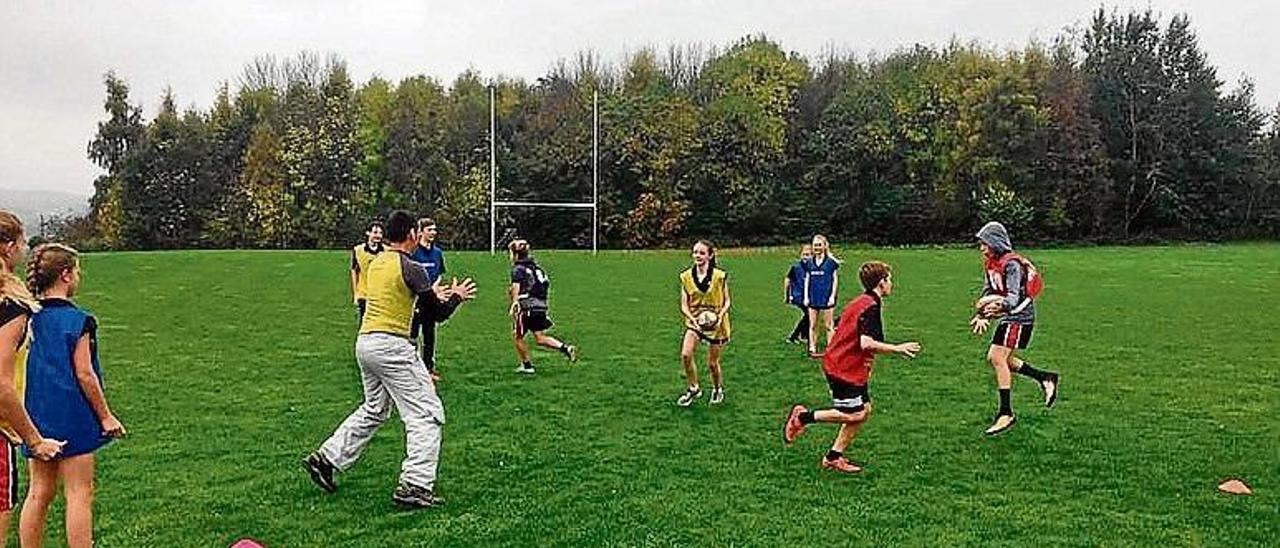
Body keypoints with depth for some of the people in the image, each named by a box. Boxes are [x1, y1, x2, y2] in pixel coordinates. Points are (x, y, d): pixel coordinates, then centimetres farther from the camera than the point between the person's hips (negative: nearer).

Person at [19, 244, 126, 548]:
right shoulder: (78, 320, -14)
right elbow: (84, 374, -14)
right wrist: (106, 416, -5)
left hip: (36, 417, 7)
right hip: (73, 417, -6)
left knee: (39, 493, 15)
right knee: (79, 494, 1)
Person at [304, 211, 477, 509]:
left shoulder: (375, 263, 11)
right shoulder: (410, 268, -13)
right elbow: (437, 314, -12)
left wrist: (433, 294, 27)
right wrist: (457, 296, 7)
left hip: (365, 343, 9)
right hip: (391, 346, -9)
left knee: (373, 411, 26)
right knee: (426, 414, -1)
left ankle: (325, 458, 29)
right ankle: (415, 486, -5)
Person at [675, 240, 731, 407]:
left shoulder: (719, 276, -11)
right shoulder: (686, 277, -6)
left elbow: (727, 301, -1)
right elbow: (684, 305, -3)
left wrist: (720, 315, -19)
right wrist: (693, 318, -21)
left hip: (715, 323, -2)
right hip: (694, 321, 2)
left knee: (712, 363, 5)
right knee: (685, 354, -18)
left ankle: (718, 390, 35)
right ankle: (693, 389, 4)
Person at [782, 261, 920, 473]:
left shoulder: (859, 302, 13)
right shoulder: (871, 306, -17)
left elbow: (844, 333, 21)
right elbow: (867, 343, -27)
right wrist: (898, 349, -16)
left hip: (838, 363, 10)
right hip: (845, 369, -10)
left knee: (865, 409, 10)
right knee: (853, 415, -5)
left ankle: (834, 457, 14)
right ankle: (803, 416, 2)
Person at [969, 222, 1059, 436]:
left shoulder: (1011, 264, -19)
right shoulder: (991, 263, 9)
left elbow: (1014, 296, -30)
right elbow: (988, 290, 19)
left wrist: (1001, 306, -49)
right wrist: (982, 315, 12)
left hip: (1020, 316, -10)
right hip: (1008, 316, 10)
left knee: (998, 357, -17)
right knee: (994, 358, 10)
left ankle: (1006, 413, -14)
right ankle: (1045, 378, 22)